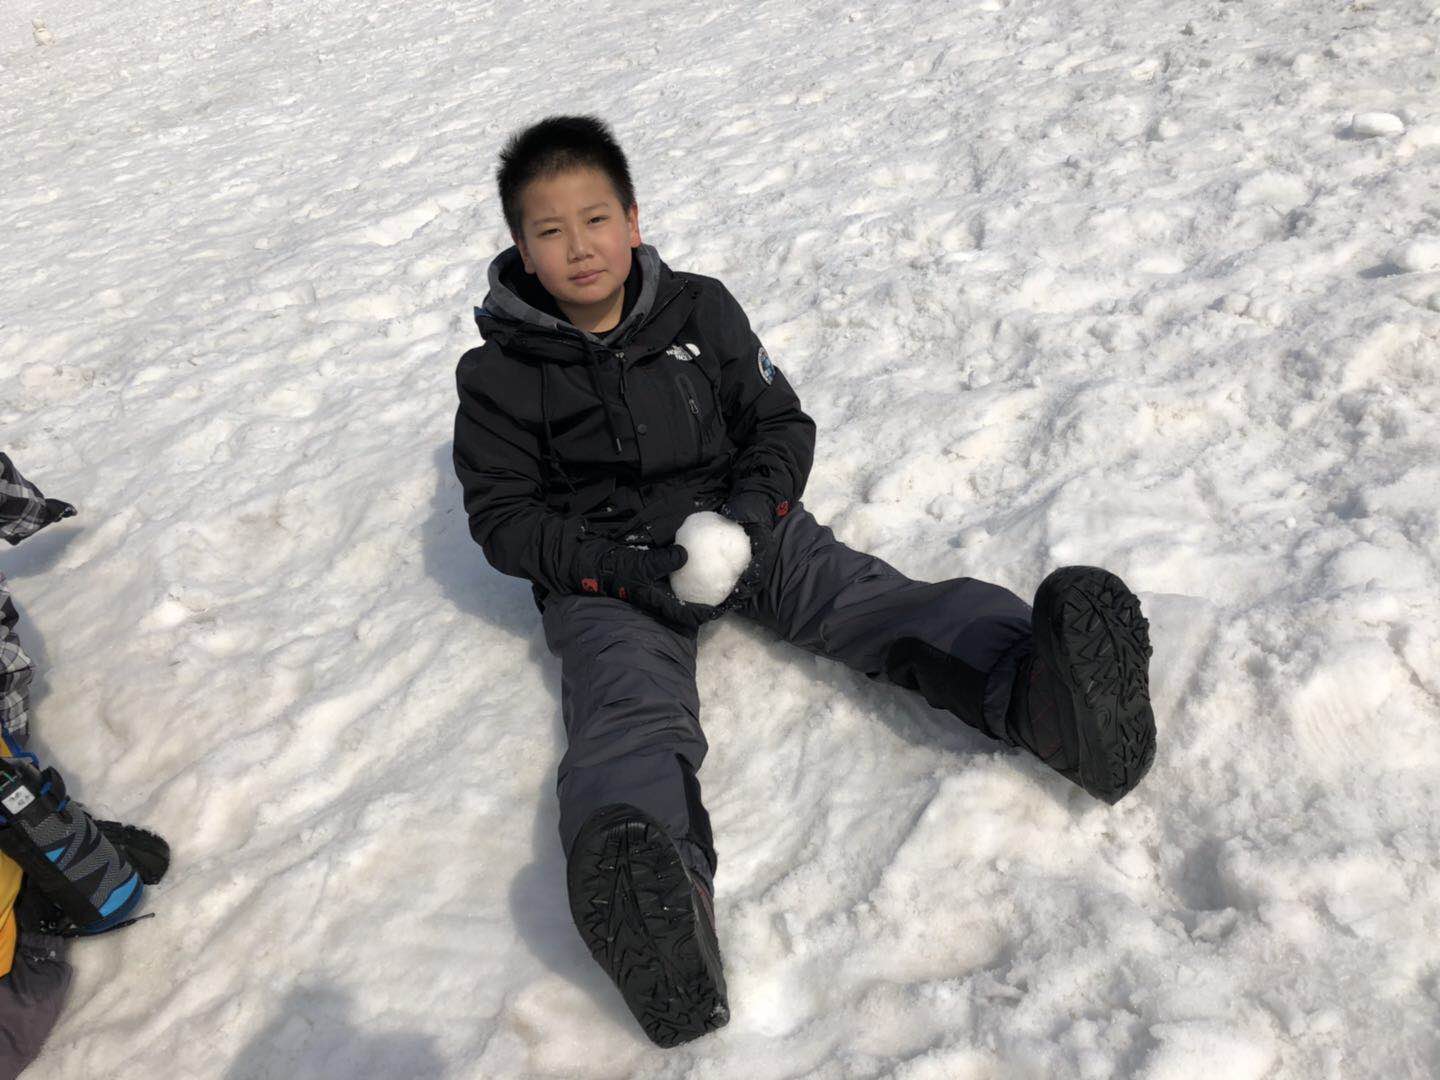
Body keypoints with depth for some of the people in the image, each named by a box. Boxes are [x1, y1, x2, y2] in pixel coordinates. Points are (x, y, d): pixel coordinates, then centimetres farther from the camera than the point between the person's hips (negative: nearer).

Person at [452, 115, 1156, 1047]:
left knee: (875, 602, -25)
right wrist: (619, 567, -18)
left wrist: (755, 506, -12)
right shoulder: (500, 376, 1)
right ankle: (664, 905, -64)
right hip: (605, 571, -3)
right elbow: (502, 516, -1)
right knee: (632, 712, -33)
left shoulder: (702, 310, 7)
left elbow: (782, 422, 10)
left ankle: (1038, 692, -50)